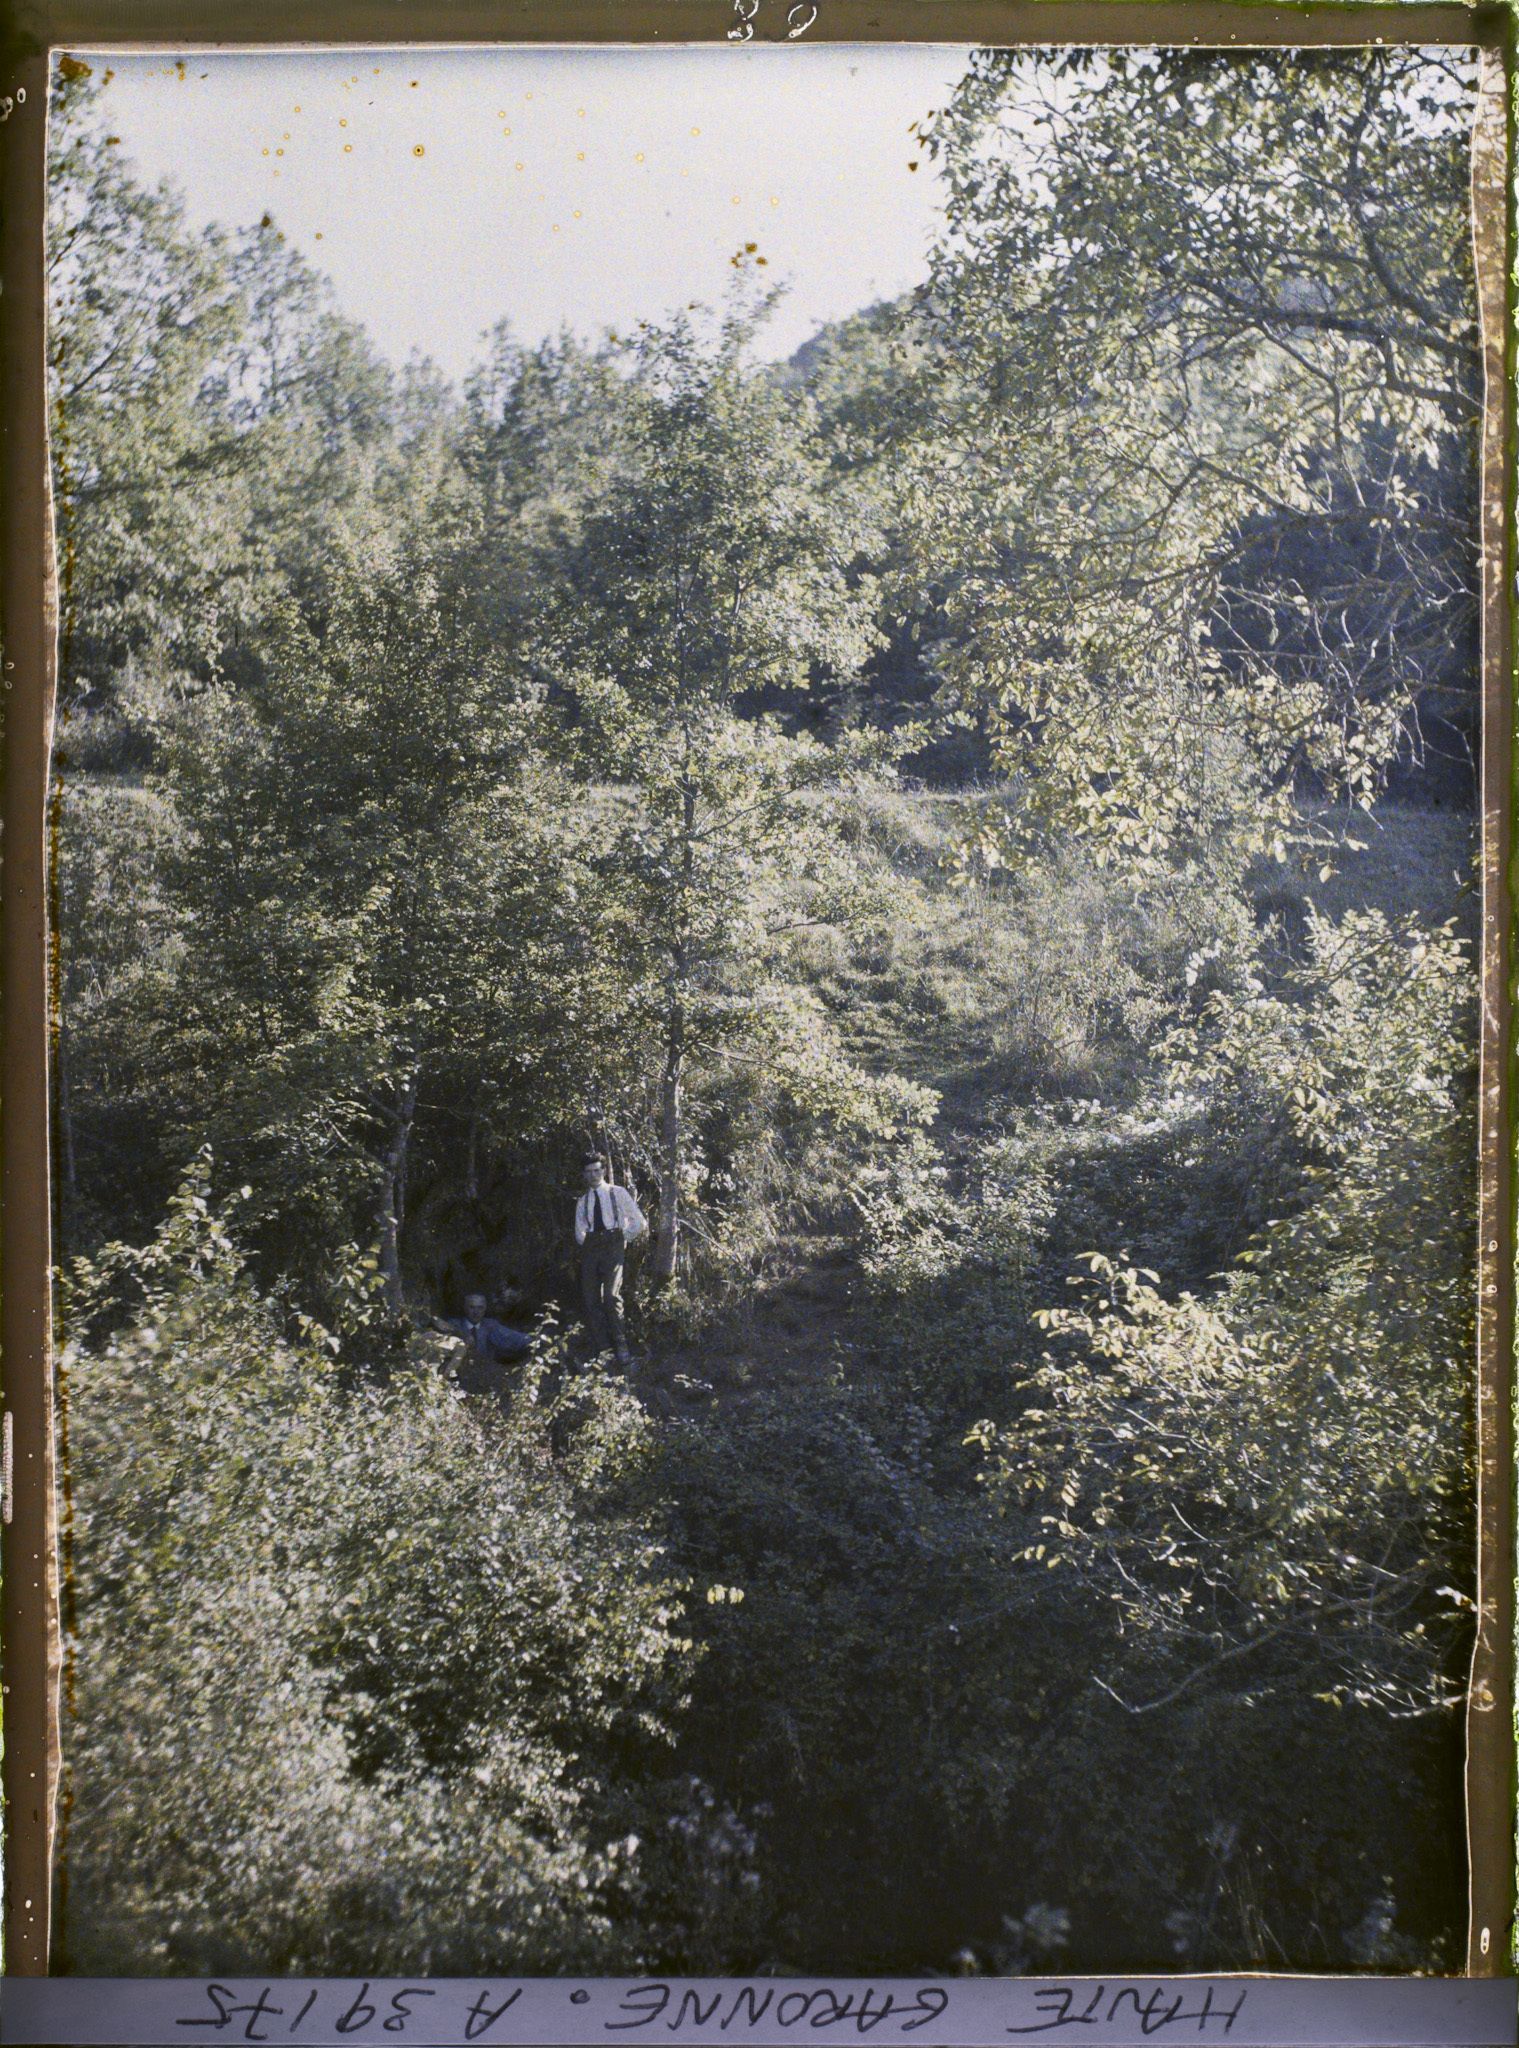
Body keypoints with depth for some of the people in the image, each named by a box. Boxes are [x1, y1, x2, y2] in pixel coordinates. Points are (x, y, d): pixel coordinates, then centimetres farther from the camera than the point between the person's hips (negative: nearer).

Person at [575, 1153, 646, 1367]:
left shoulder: (618, 1193, 9)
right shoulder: (582, 1201, 18)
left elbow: (639, 1223, 9)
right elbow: (579, 1232, 18)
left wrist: (625, 1240, 6)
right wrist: (587, 1243, 3)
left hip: (613, 1245, -4)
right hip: (590, 1248, 4)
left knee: (611, 1295, -20)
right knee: (591, 1300, -3)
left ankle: (621, 1348, -17)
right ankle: (603, 1351, 1)